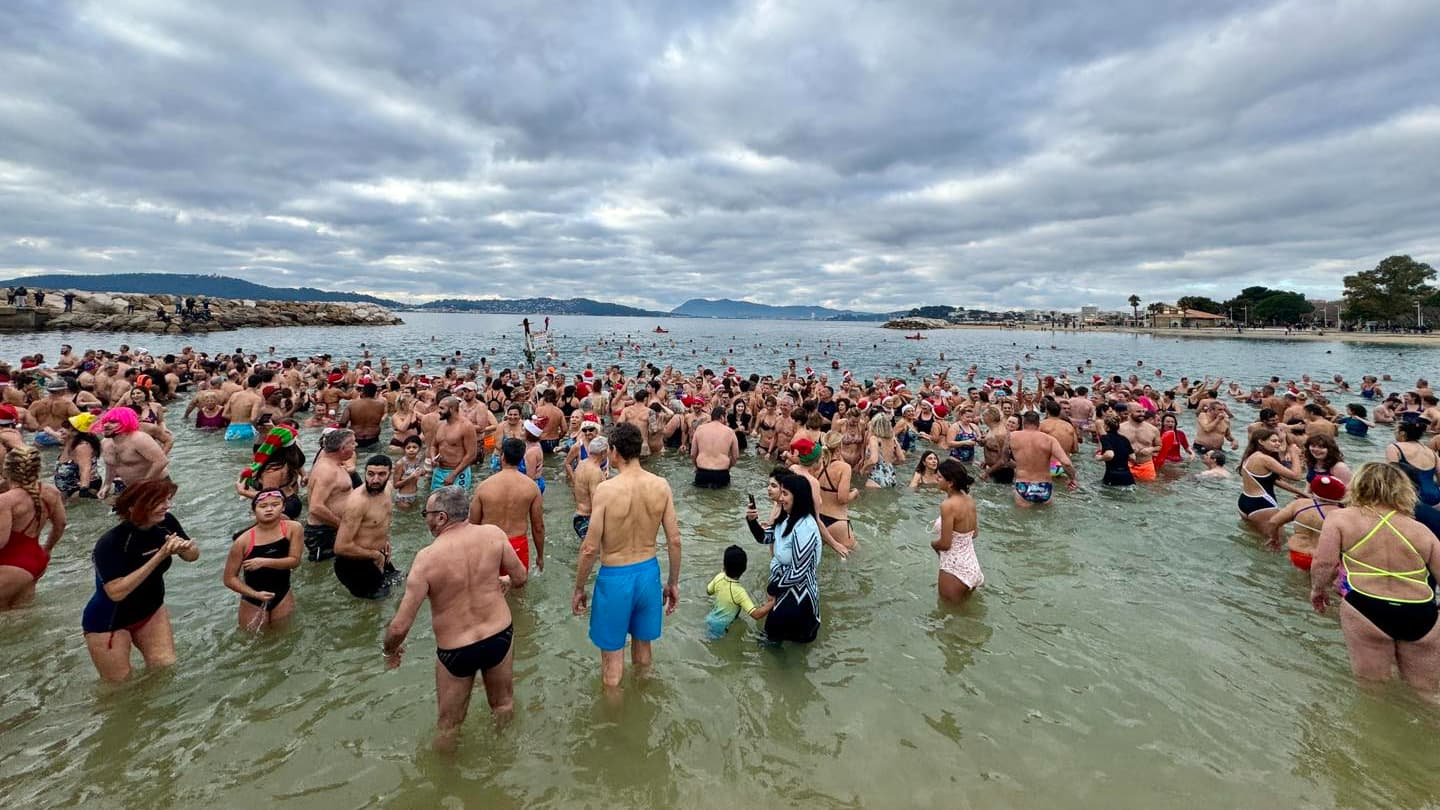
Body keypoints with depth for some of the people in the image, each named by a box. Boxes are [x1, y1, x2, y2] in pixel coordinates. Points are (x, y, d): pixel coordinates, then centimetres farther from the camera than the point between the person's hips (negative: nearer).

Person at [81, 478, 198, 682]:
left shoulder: (166, 523, -15)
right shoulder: (110, 543, -29)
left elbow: (193, 556, -3)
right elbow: (117, 592, -34)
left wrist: (186, 547, -27)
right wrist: (160, 557, -38)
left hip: (151, 610, 5)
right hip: (109, 623, -4)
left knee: (167, 669, 6)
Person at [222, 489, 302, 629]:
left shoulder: (293, 528, -13)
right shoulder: (243, 541, -17)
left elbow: (294, 561, -15)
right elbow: (229, 578, -10)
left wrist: (265, 562, -27)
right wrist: (255, 594, -20)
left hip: (283, 596, 1)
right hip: (253, 601, -1)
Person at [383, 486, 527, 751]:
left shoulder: (427, 557, -23)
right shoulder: (493, 534, -16)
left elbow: (400, 626, -18)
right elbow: (520, 579, -2)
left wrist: (389, 650, 3)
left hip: (456, 651, -3)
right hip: (500, 636, 3)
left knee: (449, 723, 23)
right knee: (503, 704, 29)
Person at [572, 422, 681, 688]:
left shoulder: (606, 489, -20)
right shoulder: (661, 486, -9)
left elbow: (590, 548, -17)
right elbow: (675, 541, -4)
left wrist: (579, 589, -2)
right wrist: (673, 582, 10)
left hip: (615, 577, -4)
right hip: (648, 572, 5)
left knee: (612, 654, 16)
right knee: (643, 644, 27)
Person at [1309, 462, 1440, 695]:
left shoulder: (1340, 518, -2)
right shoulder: (1420, 530, 6)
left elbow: (1323, 563, -10)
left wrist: (1318, 590, 8)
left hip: (1365, 610, -3)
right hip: (1421, 615, 3)